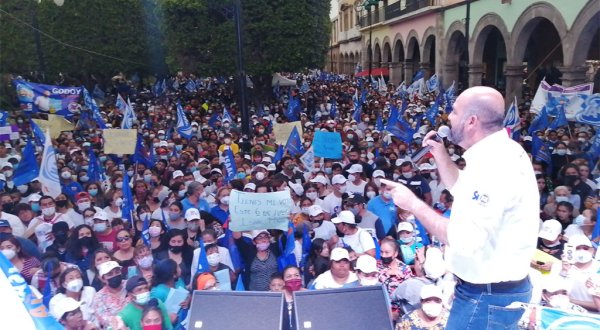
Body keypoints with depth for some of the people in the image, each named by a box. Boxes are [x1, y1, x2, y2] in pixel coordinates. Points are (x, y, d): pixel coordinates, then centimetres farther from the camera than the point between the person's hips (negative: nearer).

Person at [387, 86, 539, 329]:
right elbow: (463, 190, 21)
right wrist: (439, 153, 8)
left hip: (487, 298, -10)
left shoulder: (495, 166, -29)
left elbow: (464, 240, -33)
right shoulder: (498, 153, 4)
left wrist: (413, 204, -24)